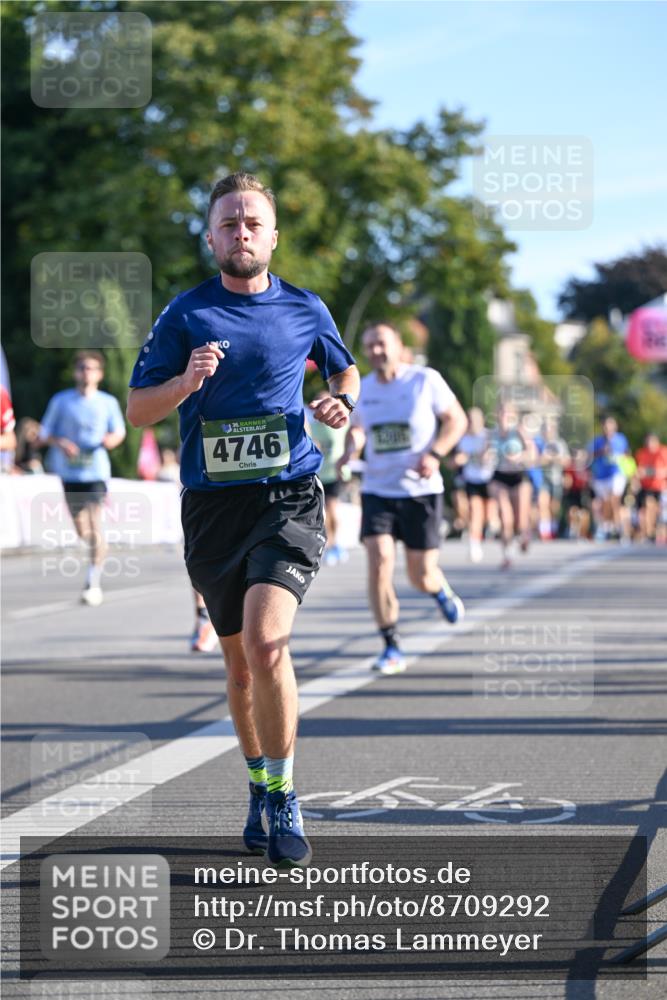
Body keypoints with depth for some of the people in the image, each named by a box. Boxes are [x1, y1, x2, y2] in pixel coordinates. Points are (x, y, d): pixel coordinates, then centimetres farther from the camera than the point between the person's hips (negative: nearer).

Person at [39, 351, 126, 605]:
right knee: (81, 530, 10)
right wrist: (60, 442, -14)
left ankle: (94, 583, -13)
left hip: (96, 471, -2)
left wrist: (112, 439, -10)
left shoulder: (108, 402, 3)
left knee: (94, 524, -15)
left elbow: (119, 431, 14)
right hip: (70, 471, 2)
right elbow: (44, 433, 7)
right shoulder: (61, 401, 3)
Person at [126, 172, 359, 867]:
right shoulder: (185, 315, 4)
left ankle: (282, 799, -9)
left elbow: (344, 368, 26)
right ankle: (259, 789, 29)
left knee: (265, 641, -21)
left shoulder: (305, 310, 7)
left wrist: (341, 402, 3)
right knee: (239, 659, 10)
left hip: (290, 497, -2)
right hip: (212, 503, 2)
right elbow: (137, 409, 4)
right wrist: (185, 382, -16)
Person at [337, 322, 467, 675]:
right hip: (377, 490, 2)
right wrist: (351, 447, -3)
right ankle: (391, 648, -8)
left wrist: (435, 454, -17)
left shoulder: (425, 380, -7)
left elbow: (457, 419, -1)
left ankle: (441, 591, 42)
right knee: (379, 563, -17)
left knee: (421, 576, 2)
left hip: (421, 490, -2)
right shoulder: (362, 388, 4)